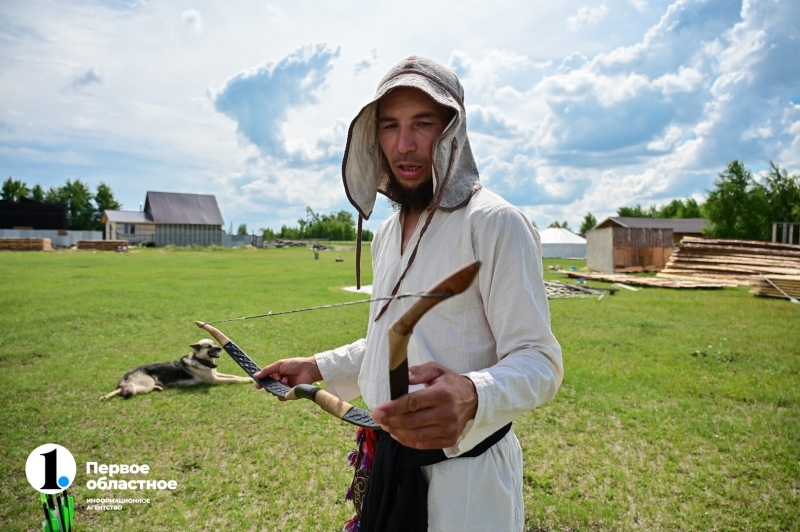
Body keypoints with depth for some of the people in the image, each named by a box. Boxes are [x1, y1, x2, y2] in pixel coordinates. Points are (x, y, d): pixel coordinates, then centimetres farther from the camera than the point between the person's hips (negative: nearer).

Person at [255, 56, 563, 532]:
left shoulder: (494, 222, -17)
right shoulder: (387, 233, 9)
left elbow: (538, 360, -21)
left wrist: (471, 397, -40)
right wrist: (320, 368, 15)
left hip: (463, 473, -7)